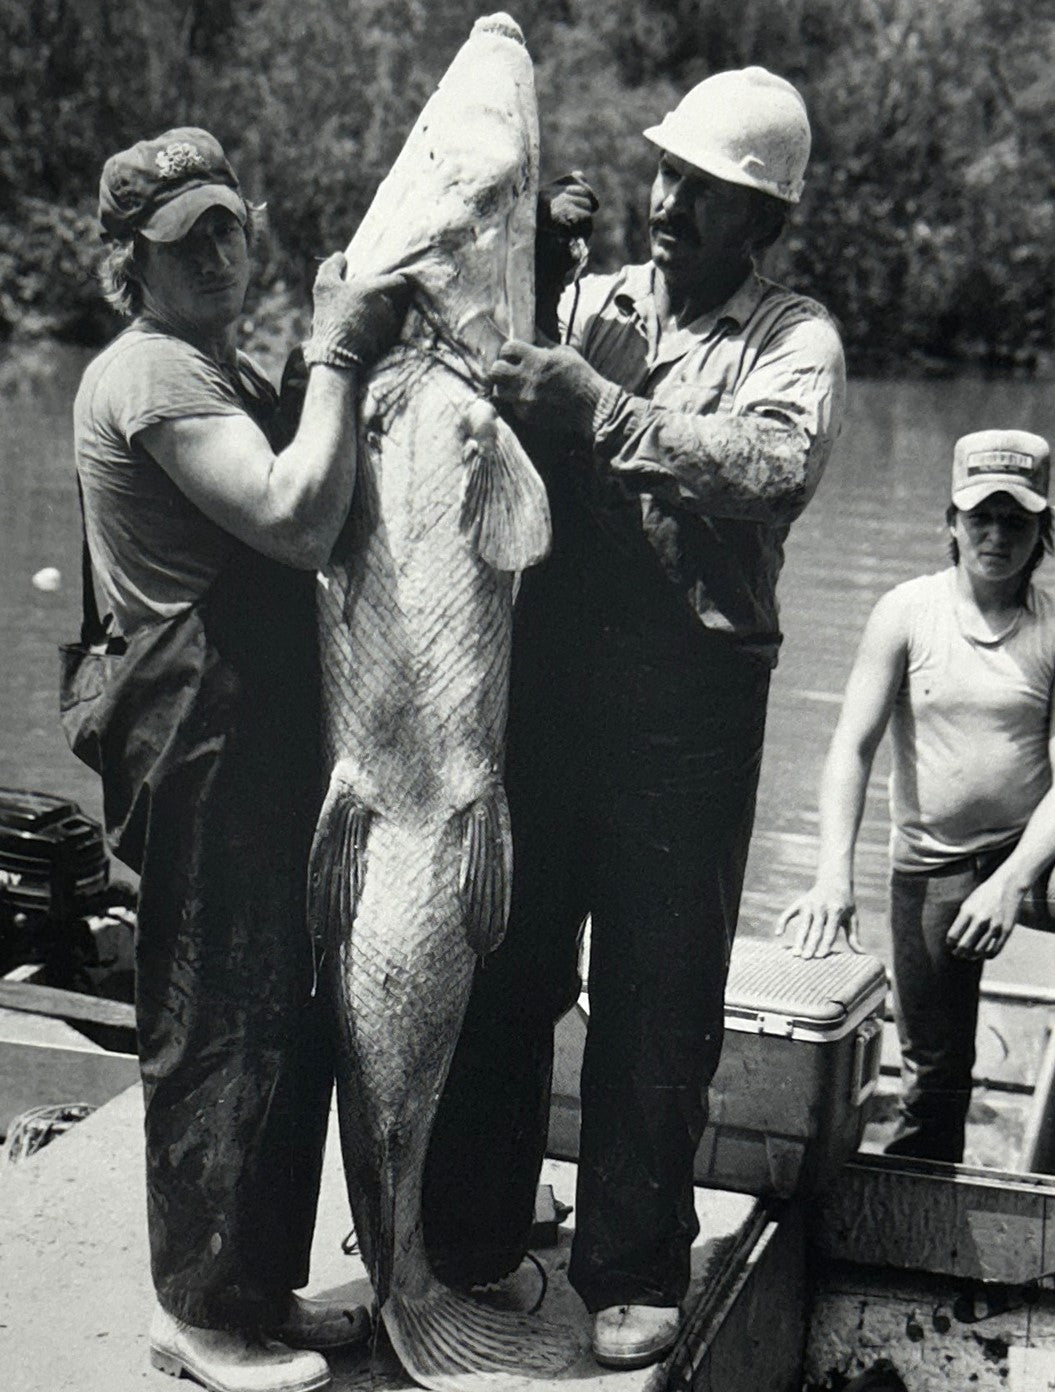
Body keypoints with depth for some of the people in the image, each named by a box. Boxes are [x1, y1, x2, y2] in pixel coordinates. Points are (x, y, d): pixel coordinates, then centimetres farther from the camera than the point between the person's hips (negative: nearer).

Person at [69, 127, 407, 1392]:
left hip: (261, 736, 10)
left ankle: (262, 1288, 28)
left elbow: (304, 524, 17)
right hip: (202, 742, -10)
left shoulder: (228, 373, 20)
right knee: (221, 1030, -2)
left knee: (289, 1023, 15)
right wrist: (337, 358, -18)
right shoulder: (152, 376, -14)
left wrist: (344, 351, 11)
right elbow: (299, 520, -26)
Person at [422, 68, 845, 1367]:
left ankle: (632, 1272, 18)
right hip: (546, 663, 3)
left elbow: (772, 466, -18)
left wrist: (598, 406, -25)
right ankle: (470, 1234, 27)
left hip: (691, 688, -3)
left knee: (658, 990, 3)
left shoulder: (794, 339, 2)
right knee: (505, 956, 10)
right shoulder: (585, 302, 14)